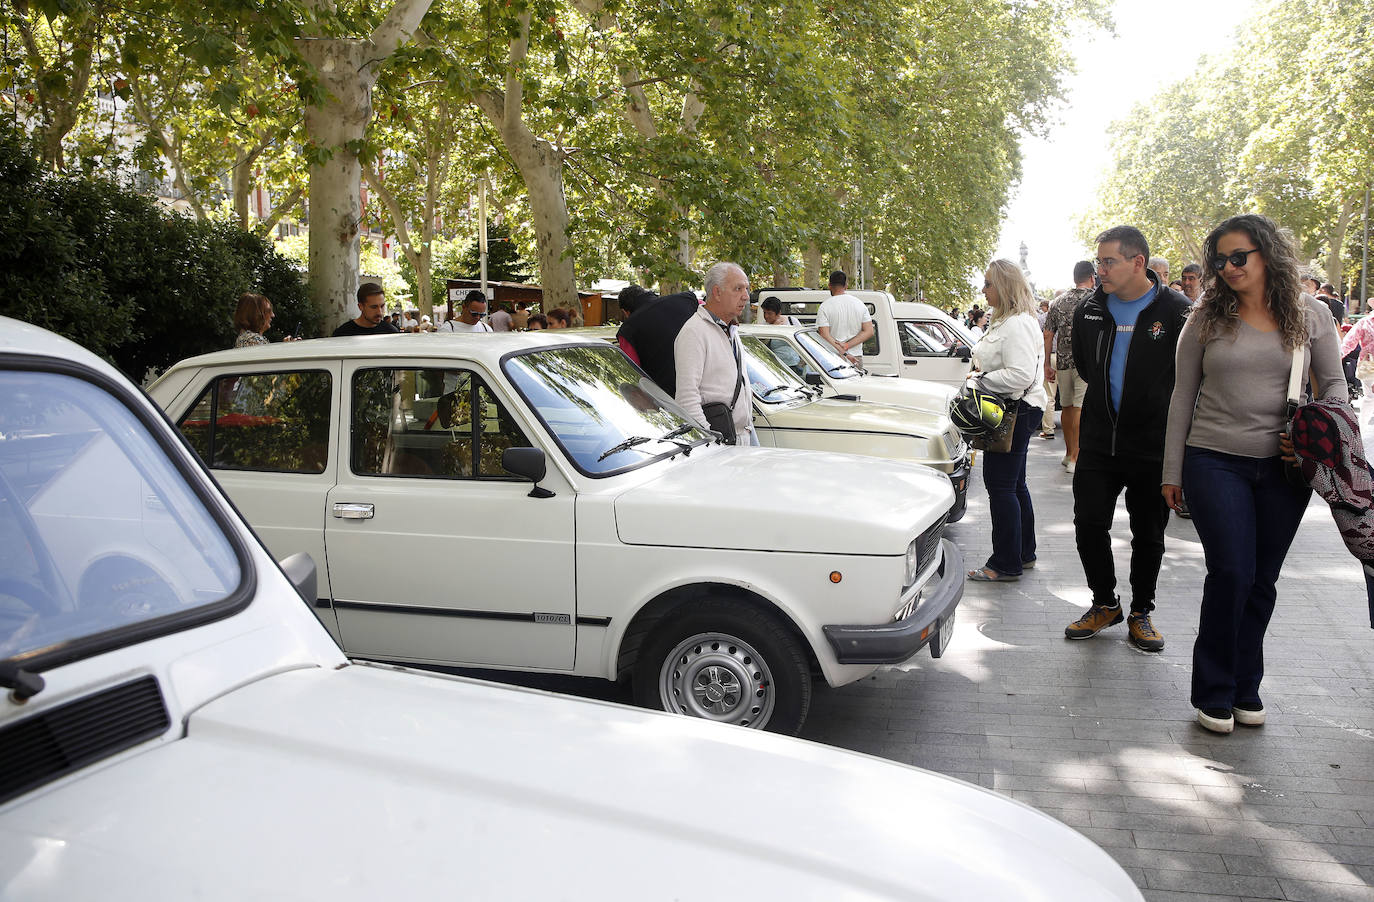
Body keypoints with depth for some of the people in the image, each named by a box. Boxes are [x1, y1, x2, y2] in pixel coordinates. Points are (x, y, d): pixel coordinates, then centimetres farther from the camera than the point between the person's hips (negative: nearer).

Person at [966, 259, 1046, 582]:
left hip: (1016, 412, -11)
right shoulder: (1006, 320, 17)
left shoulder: (1017, 325, -19)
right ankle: (1024, 552, 30)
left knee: (1001, 486, -6)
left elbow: (1021, 375, -27)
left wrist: (981, 379, -18)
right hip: (1011, 411, 11)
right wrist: (982, 373, 13)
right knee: (1014, 485, 18)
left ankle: (1006, 564, 1)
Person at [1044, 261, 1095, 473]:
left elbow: (1047, 336, 8)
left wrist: (1046, 365, 13)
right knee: (1081, 408, -6)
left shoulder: (1058, 302, 9)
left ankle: (1069, 453, 25)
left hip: (1063, 362, 5)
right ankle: (1075, 458, -8)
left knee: (1067, 406, 15)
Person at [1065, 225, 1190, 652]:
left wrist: (1156, 406, 4)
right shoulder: (1089, 310, 3)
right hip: (1098, 440, 3)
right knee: (1089, 526, 2)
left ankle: (1141, 612, 24)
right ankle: (1105, 604, 21)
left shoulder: (1176, 311, -9)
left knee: (1148, 535, 8)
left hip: (1154, 444, -3)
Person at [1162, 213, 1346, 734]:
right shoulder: (1206, 321, 1)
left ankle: (1245, 689, 21)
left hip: (1282, 467, 2)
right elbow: (1183, 398, 4)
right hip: (1215, 462, -2)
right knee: (1231, 574, -7)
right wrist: (1172, 471, 4)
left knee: (1262, 580, 8)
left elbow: (1333, 384, 12)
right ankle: (1213, 693, 7)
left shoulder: (1312, 317, 4)